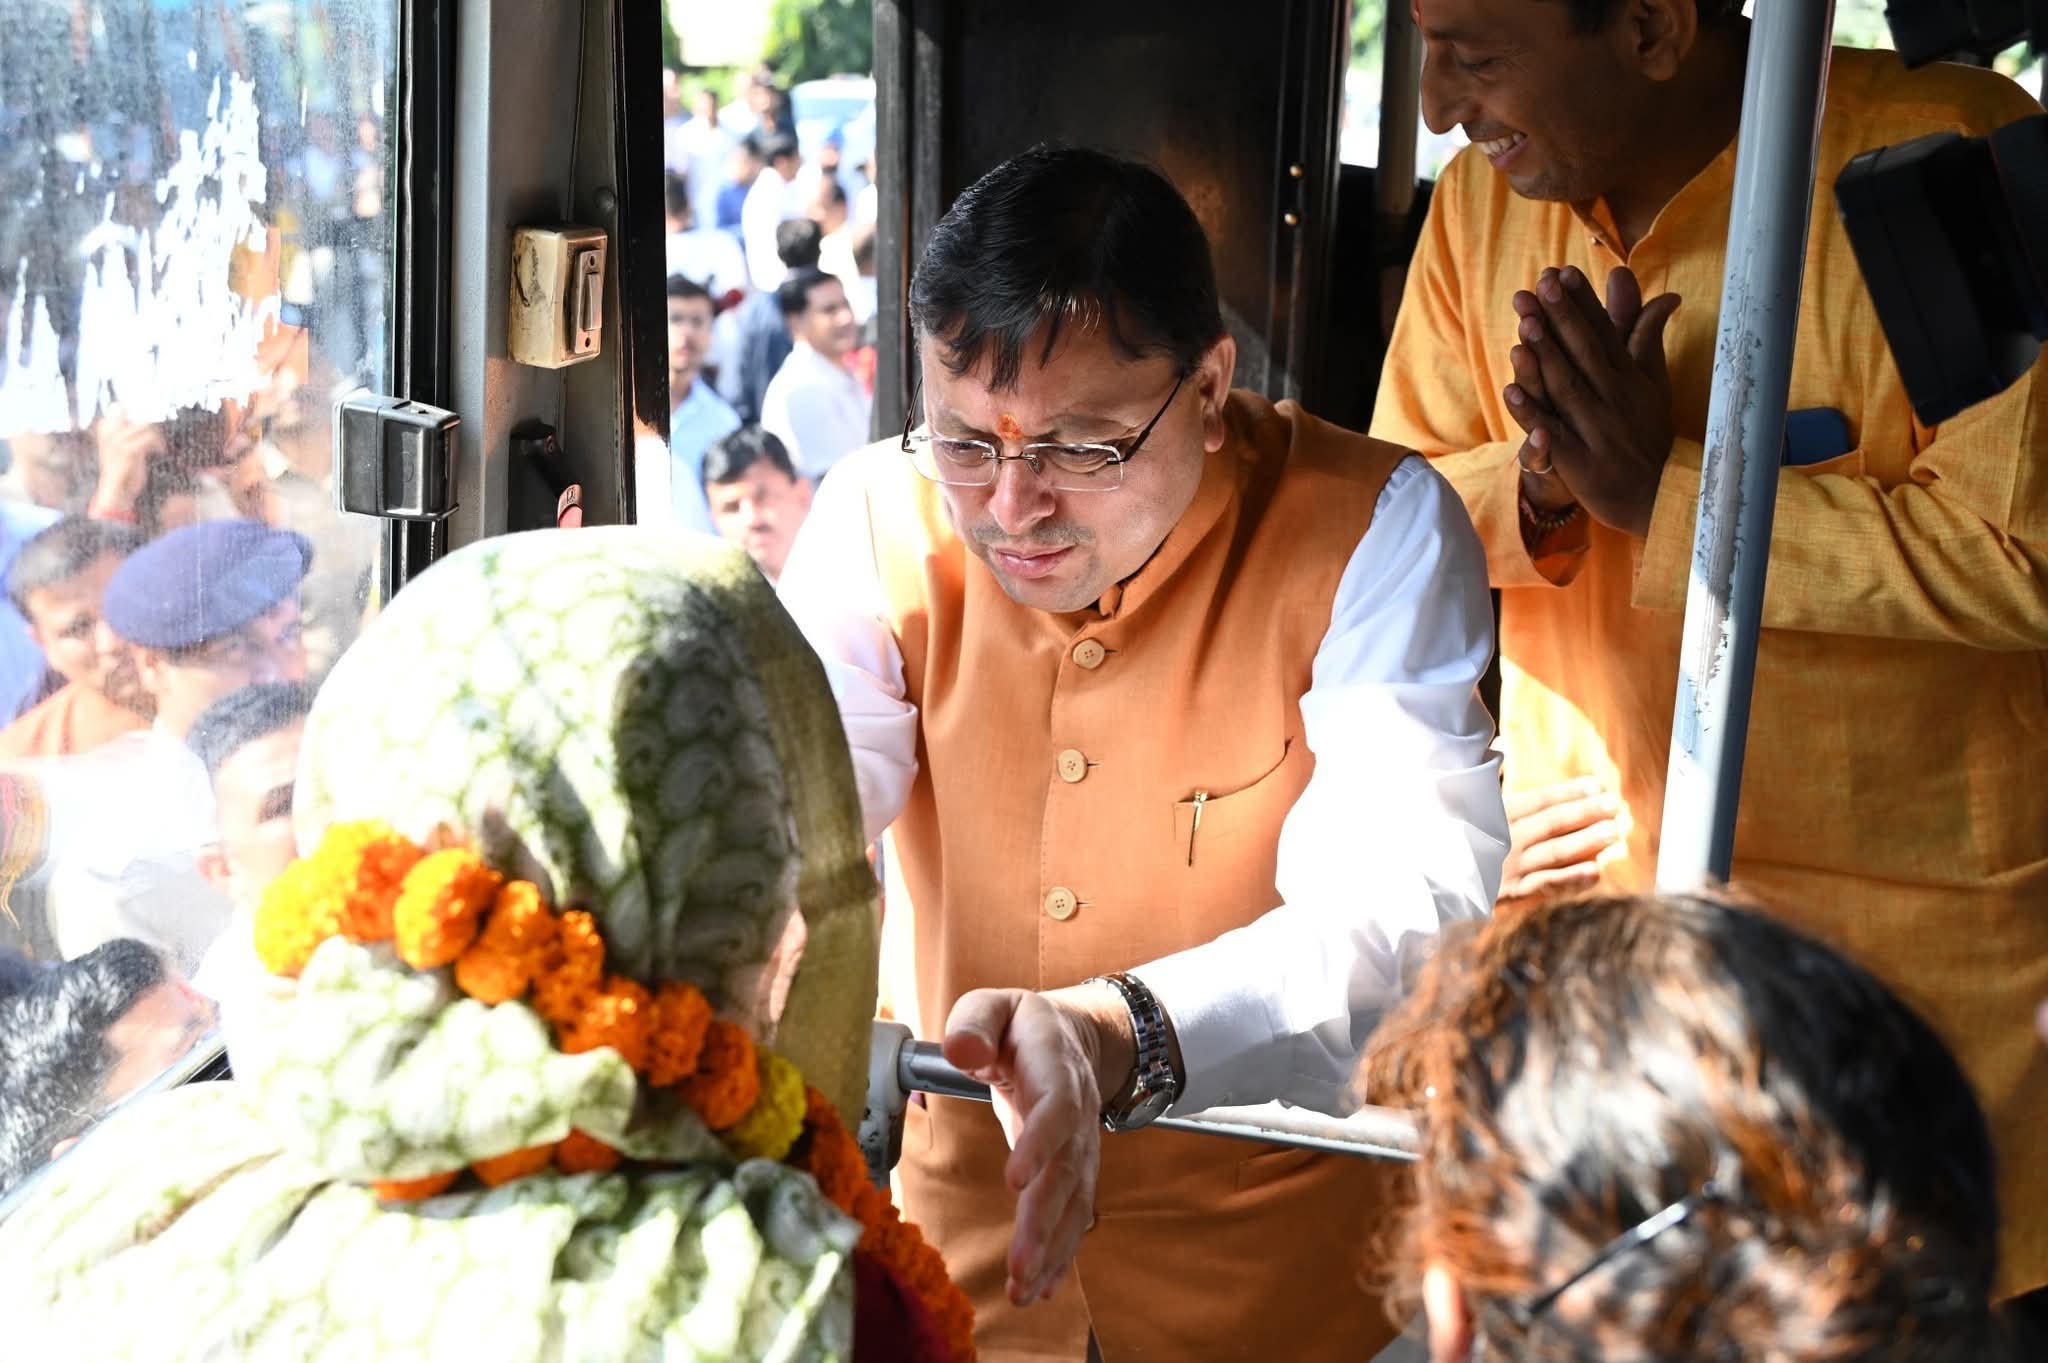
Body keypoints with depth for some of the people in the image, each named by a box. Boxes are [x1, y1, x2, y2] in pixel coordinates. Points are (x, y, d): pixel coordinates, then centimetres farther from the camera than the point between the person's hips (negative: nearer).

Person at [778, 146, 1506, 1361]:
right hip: (946, 1210, 3)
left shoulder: (1373, 532, -16)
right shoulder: (877, 518, -5)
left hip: (1276, 1248, -2)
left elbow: (1417, 906, -27)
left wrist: (1117, 1036, -45)